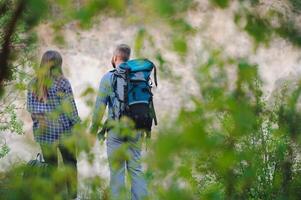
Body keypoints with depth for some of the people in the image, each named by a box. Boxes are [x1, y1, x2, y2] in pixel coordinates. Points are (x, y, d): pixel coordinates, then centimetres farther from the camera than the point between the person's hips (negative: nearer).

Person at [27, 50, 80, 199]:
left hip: (43, 131, 3)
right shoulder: (62, 82, -10)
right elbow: (70, 107, -9)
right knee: (70, 162, 11)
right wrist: (77, 123, 2)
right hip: (63, 130, -3)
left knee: (50, 165, 10)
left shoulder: (33, 84, 1)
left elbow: (31, 108, 3)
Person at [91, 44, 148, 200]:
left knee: (117, 170, 2)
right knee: (136, 168, 8)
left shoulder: (108, 78, -5)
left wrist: (94, 129, 4)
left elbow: (100, 106, -5)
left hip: (116, 130, -4)